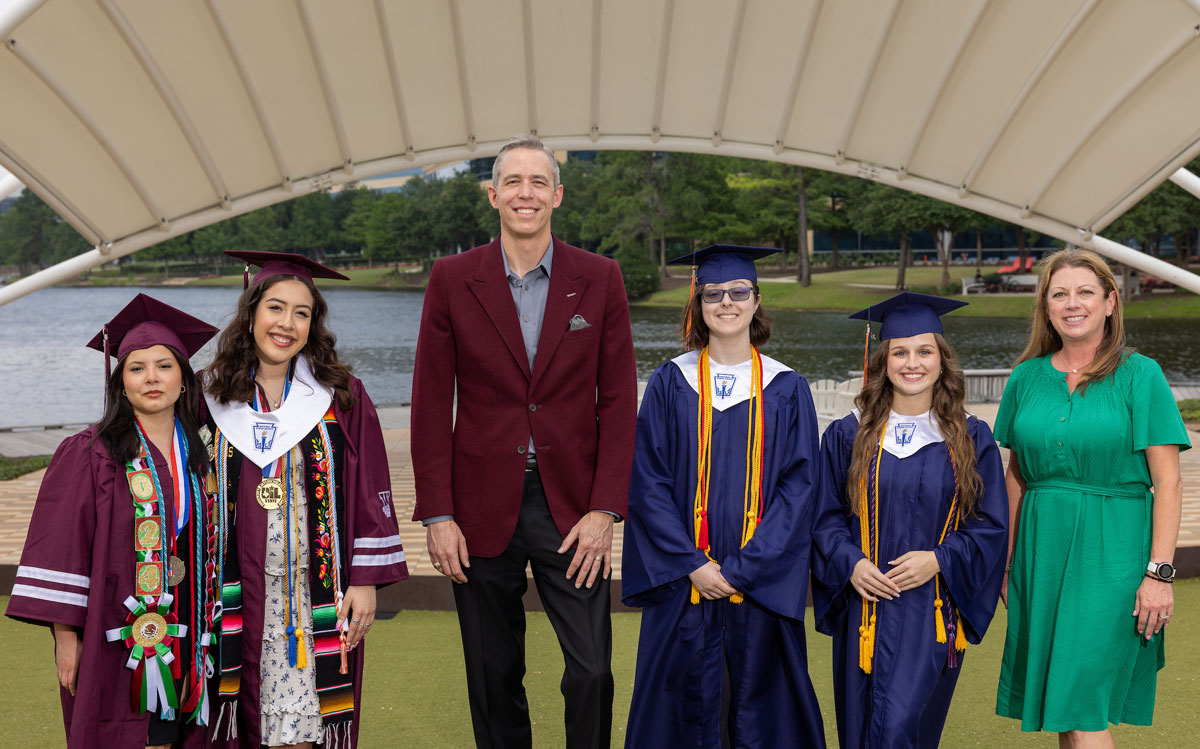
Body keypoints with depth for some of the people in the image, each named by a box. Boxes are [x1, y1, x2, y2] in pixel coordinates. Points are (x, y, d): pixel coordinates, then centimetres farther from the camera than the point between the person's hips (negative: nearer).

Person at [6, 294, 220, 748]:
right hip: (114, 638, -4)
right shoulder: (88, 455, -7)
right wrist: (65, 635, -12)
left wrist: (205, 635, 12)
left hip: (181, 639, 4)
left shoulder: (198, 456, 8)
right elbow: (61, 548, -8)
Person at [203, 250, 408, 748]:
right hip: (238, 590, 2)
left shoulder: (341, 398, -1)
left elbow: (370, 493, -1)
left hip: (314, 591, -1)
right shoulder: (213, 398, 3)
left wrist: (365, 579, -6)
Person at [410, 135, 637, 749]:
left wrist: (604, 510, -7)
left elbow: (618, 400, 0)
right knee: (494, 678, 11)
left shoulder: (600, 279, 1)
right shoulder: (452, 279, 0)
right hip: (484, 508, 0)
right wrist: (436, 515, -5)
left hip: (572, 506, 0)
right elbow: (431, 403, 0)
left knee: (591, 671, -2)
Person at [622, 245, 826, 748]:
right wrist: (691, 565, -12)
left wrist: (742, 568, -13)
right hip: (683, 584, 0)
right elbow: (648, 483, -3)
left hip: (761, 587, 0)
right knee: (686, 708, 6)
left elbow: (799, 486, -4)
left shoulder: (786, 390, 2)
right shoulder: (669, 384, 1)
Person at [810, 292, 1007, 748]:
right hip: (864, 606, 2)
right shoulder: (848, 435, 3)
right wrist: (851, 563, -12)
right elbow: (826, 517, 6)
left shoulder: (972, 440, 2)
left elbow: (990, 526, 2)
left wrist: (939, 560, -13)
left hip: (932, 612, -2)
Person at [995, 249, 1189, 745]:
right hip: (1042, 549, 4)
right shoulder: (1027, 378, 7)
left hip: (1110, 553, -4)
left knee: (1084, 708, -7)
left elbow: (1168, 482, -8)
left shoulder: (1139, 375, -5)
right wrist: (1008, 562, 11)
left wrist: (1159, 572, -14)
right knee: (1060, 706, 11)